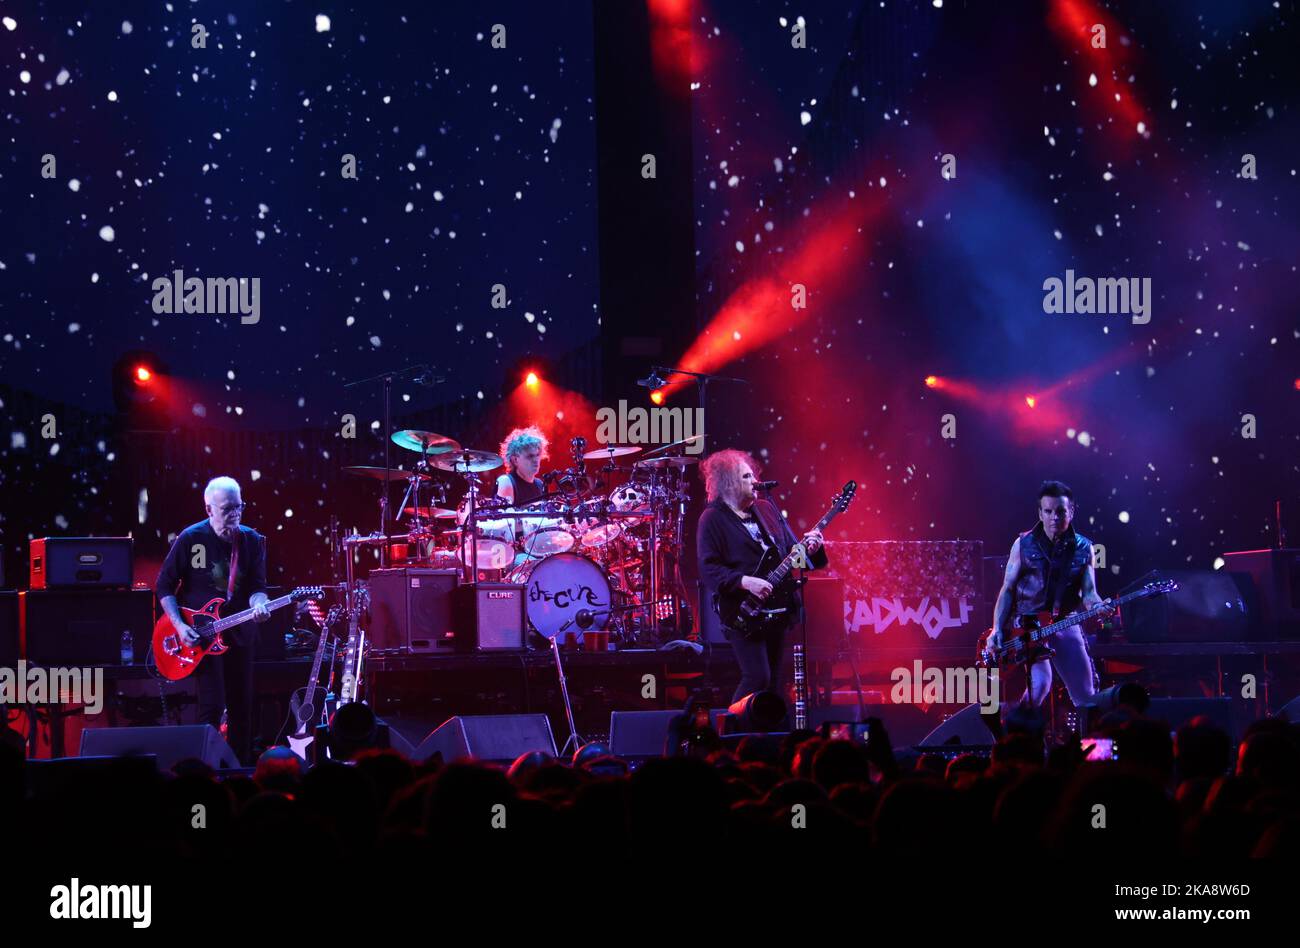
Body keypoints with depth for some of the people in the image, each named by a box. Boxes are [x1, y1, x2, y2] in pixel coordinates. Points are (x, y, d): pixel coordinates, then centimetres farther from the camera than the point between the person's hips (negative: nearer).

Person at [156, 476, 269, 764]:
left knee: (241, 709, 8)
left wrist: (258, 604, -26)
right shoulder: (190, 539, -9)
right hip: (200, 635, -4)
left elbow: (257, 586, -2)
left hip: (238, 633, 4)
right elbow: (164, 587, -4)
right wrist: (180, 626, -15)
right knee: (212, 705, -14)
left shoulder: (252, 541, 1)